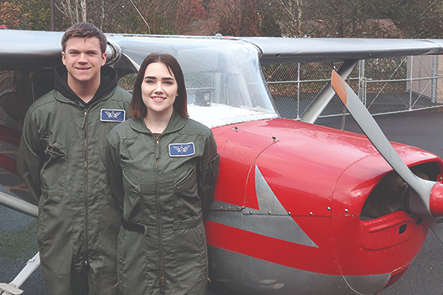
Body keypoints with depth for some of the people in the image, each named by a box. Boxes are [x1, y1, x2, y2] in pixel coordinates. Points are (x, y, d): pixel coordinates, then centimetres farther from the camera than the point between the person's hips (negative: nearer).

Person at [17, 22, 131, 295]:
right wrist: (57, 206, 14)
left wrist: (117, 206, 7)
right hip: (59, 235, 2)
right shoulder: (41, 112, 2)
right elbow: (29, 170, 14)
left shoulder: (127, 106, -2)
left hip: (111, 234, -1)